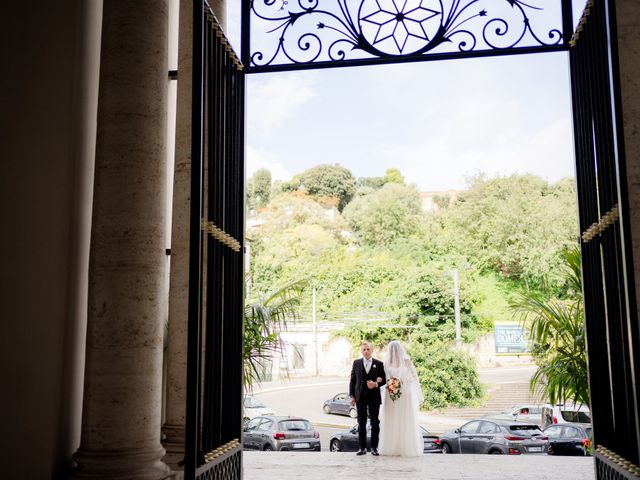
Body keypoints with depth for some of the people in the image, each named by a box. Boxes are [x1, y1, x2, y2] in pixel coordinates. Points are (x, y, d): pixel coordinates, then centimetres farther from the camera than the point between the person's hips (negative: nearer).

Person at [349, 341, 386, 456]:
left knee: (375, 423, 2)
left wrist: (376, 384, -16)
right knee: (361, 423, 4)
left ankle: (374, 447, 11)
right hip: (360, 397, 1)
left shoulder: (379, 364, 3)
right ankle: (362, 447, 11)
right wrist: (352, 396, 0)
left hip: (374, 397, -1)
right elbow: (352, 380, 7)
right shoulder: (356, 363, 7)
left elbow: (384, 380, 5)